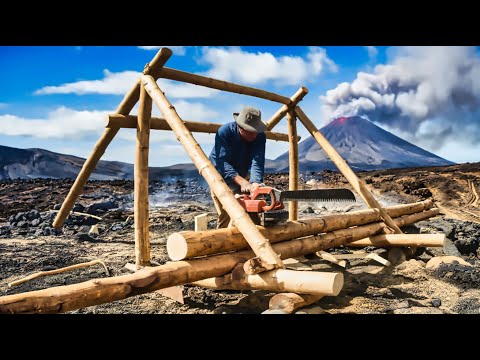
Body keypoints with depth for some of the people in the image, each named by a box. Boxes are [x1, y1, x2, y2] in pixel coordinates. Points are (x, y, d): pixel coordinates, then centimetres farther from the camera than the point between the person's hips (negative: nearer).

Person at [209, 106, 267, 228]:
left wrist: (255, 184, -49)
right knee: (226, 216, -10)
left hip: (243, 175, 3)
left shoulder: (260, 136, -20)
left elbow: (257, 162, -30)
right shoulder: (224, 132, -29)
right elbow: (221, 163, -36)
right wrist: (241, 181, -49)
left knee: (253, 215, -1)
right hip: (221, 175, -3)